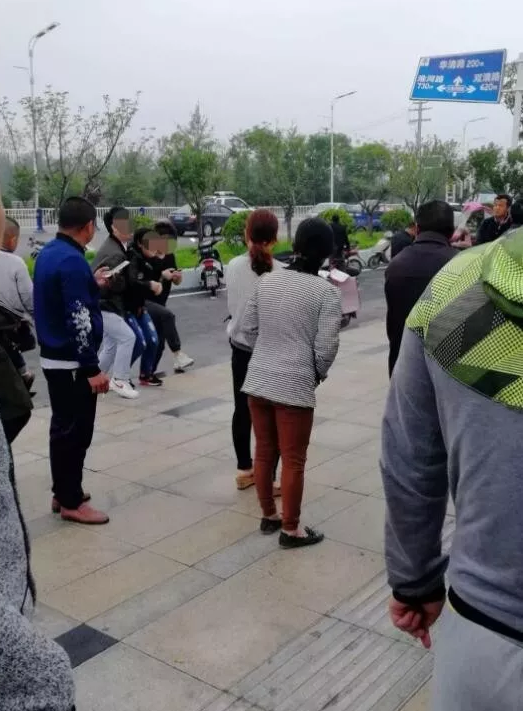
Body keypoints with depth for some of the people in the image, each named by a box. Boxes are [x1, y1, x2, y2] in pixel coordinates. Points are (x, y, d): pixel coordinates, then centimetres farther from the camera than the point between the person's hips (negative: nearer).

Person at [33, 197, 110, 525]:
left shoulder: (48, 253, 9)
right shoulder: (72, 261, -21)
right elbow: (78, 321, -24)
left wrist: (92, 284, 28)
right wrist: (93, 369, -22)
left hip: (54, 357, 10)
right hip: (72, 362, -10)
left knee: (63, 427, 18)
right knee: (76, 431, 0)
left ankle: (64, 492, 29)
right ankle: (72, 503, 11)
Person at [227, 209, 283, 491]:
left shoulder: (233, 266, -5)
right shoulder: (280, 271, -16)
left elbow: (231, 306, 3)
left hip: (240, 347, 4)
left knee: (243, 410, 14)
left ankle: (244, 470, 25)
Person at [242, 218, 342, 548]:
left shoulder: (266, 281, 5)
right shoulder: (327, 291, -10)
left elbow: (248, 328, 9)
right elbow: (326, 345, -13)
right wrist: (319, 373, 6)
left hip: (258, 379, 6)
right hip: (295, 385, -5)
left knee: (264, 452, 17)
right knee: (293, 460, 6)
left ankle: (269, 515, 33)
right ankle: (291, 529, 18)